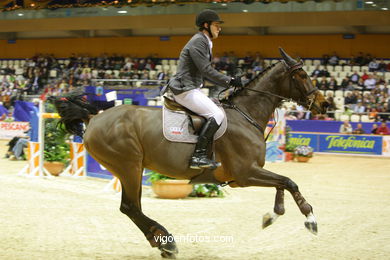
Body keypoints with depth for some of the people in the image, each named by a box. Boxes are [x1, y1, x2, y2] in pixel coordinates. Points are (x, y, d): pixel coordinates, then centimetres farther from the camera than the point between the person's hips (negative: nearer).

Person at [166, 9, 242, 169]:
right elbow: (207, 71, -19)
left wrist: (228, 84, 16)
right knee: (217, 114, -20)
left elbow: (206, 73, 24)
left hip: (191, 89, 11)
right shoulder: (198, 42, -12)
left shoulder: (204, 43, 20)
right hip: (185, 90, -11)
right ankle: (198, 156, -25)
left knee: (217, 111, 15)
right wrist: (230, 81, -13)